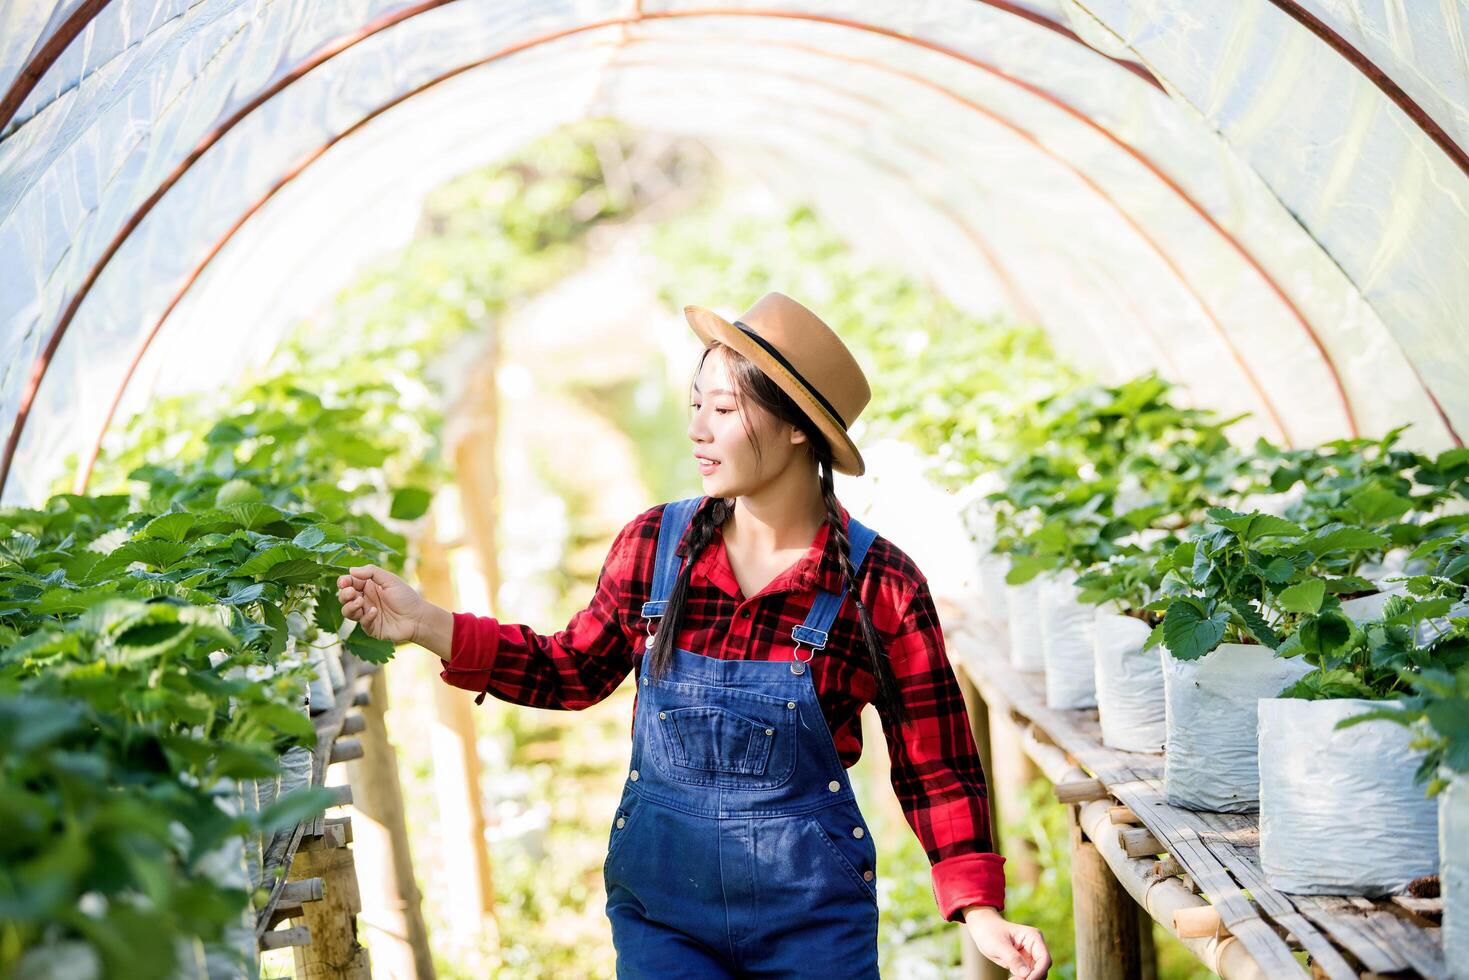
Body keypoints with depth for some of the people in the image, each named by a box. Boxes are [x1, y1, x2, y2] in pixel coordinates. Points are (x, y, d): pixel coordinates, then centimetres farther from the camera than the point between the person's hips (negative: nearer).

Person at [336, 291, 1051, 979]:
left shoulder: (881, 586, -12)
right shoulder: (654, 544, -4)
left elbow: (934, 770, -6)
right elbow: (576, 670, 11)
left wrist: (980, 913, -15)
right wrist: (429, 626, 2)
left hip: (811, 916, -2)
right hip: (658, 903, 2)